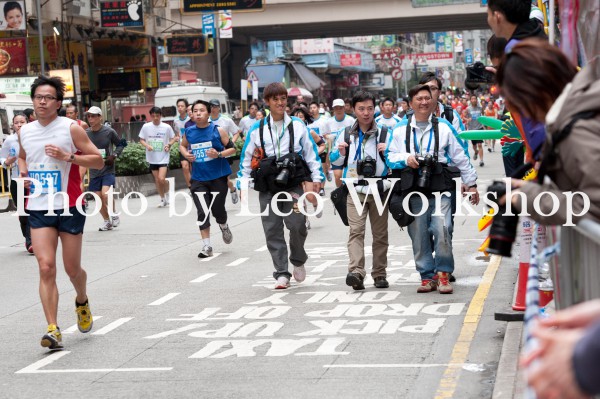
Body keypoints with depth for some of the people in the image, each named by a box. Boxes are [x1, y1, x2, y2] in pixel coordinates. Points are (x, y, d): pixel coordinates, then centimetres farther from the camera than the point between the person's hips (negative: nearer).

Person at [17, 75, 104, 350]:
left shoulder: (71, 128, -6)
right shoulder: (25, 131, 7)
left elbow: (98, 161, -7)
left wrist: (67, 156, -20)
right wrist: (23, 172, 6)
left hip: (69, 207, -2)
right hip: (39, 208, 2)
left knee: (72, 268, 8)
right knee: (46, 267, -11)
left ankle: (82, 302, 42)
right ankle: (53, 330, -13)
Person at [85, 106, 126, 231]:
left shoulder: (109, 131, -8)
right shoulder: (86, 133, -2)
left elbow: (120, 144, 6)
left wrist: (114, 155, -9)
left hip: (108, 169, -3)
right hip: (94, 171, 3)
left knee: (105, 193, -19)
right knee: (98, 197, 4)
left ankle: (114, 214, 8)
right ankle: (107, 221, 24)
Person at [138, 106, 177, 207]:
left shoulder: (167, 127, -7)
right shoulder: (146, 127, -4)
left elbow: (173, 138, 7)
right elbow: (141, 140, 5)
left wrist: (169, 145, -12)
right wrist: (147, 145, -14)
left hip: (164, 157, -3)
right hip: (152, 158, 3)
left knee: (161, 179, -16)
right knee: (157, 180, 9)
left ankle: (167, 192, 14)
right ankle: (163, 199, 24)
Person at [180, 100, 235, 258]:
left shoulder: (218, 130, -7)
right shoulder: (189, 132, 2)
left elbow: (232, 148, -1)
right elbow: (182, 145, 23)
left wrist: (219, 154, -19)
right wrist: (186, 154, 1)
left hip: (218, 177, -2)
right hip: (198, 179, 2)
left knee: (218, 209, 3)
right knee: (202, 213, -3)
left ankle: (224, 227, 39)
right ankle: (206, 246, 5)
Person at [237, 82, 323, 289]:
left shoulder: (298, 125, 6)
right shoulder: (257, 130, 6)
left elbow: (310, 152, 10)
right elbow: (246, 159, 11)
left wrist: (316, 177, 5)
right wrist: (242, 184, 7)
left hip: (293, 184, -1)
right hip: (267, 187, 1)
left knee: (297, 224, -13)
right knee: (272, 230, 0)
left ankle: (298, 261, 15)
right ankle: (282, 273, 7)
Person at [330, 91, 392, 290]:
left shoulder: (385, 132, 5)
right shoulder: (346, 134, 9)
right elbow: (335, 161, 17)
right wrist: (340, 152, -4)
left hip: (379, 189, 0)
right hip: (355, 190, 0)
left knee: (380, 233, 6)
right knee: (356, 230, -16)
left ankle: (379, 274, 15)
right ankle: (356, 273, -26)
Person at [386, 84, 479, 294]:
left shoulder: (444, 126, 10)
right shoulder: (400, 129, 13)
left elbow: (460, 156, 12)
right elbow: (390, 156, 13)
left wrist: (471, 183, 11)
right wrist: (406, 159, -7)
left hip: (440, 189, -2)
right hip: (414, 190, 2)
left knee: (442, 229, -16)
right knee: (419, 235, 1)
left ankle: (443, 273, -3)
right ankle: (427, 276, 11)